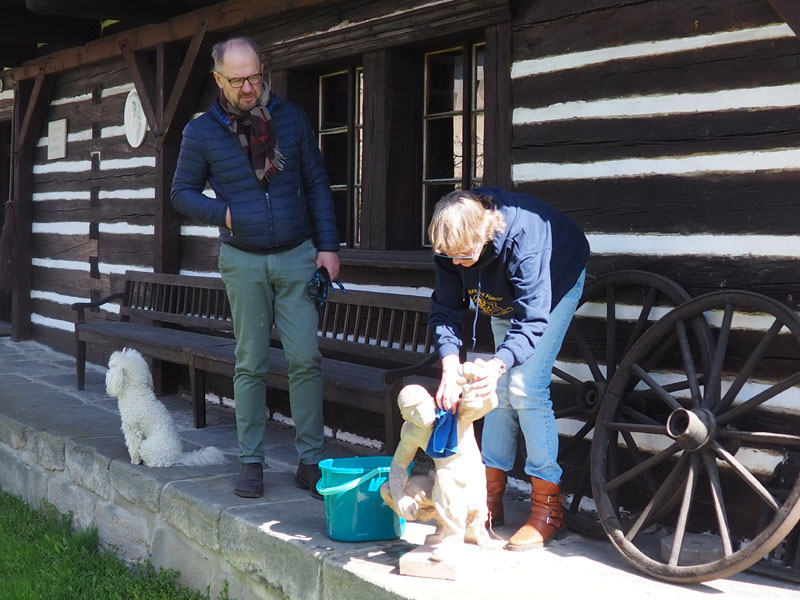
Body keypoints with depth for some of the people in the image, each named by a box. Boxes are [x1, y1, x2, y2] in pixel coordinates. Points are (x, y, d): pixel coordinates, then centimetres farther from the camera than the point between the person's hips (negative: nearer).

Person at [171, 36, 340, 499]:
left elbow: (316, 184, 6)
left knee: (306, 359, -4)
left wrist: (328, 246, 0)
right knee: (251, 364, 5)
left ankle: (311, 462, 4)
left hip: (297, 255, 1)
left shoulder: (291, 118, 2)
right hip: (243, 260, 0)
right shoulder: (202, 132, -1)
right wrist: (222, 213, -8)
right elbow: (182, 192, 9)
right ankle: (252, 462, 14)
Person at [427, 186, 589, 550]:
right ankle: (490, 500, 11)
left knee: (525, 387, -18)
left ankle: (548, 508, -12)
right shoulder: (451, 246, -26)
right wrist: (450, 366, -38)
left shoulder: (523, 241, -43)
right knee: (499, 389, 1)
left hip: (557, 284, -6)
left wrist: (498, 364, -59)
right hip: (505, 299, 6)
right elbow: (445, 308, -22)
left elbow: (532, 320, -43)